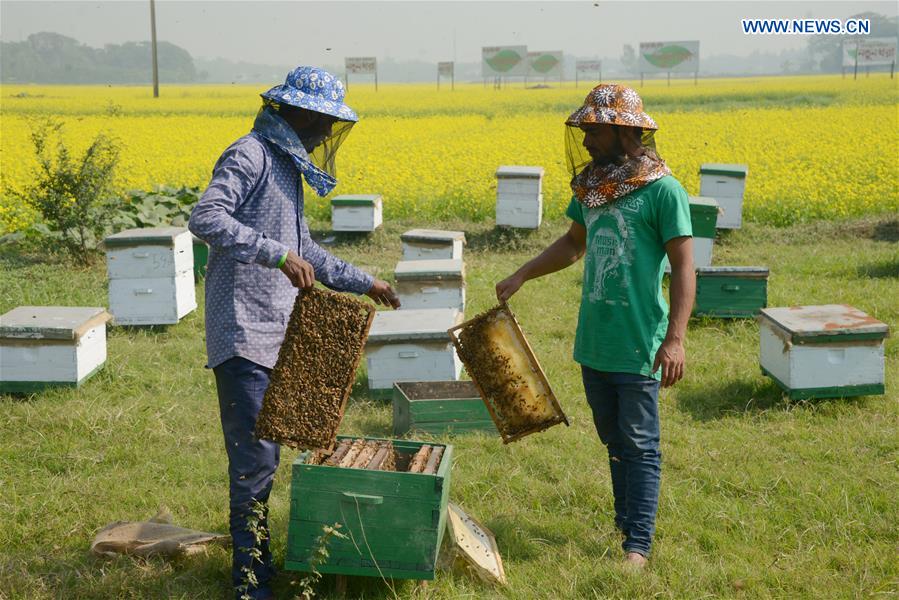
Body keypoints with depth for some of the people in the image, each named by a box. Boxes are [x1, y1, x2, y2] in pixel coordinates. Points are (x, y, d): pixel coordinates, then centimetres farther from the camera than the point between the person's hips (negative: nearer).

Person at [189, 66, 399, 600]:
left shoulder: (286, 164, 19)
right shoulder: (251, 156, -11)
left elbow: (302, 248, 28)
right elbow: (206, 219, -26)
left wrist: (362, 282, 27)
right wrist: (278, 254, -32)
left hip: (275, 331, 10)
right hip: (244, 333, -10)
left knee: (266, 451, 16)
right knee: (255, 455, -8)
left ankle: (256, 554, 29)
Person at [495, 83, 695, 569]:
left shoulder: (662, 191, -11)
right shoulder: (593, 186, 9)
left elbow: (683, 269, -13)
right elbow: (573, 244, 24)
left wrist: (675, 339, -21)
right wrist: (520, 276, 15)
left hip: (639, 346, -7)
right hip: (593, 342, 7)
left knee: (639, 445, 1)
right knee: (613, 441, 17)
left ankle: (638, 545, 9)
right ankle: (625, 524, 31)